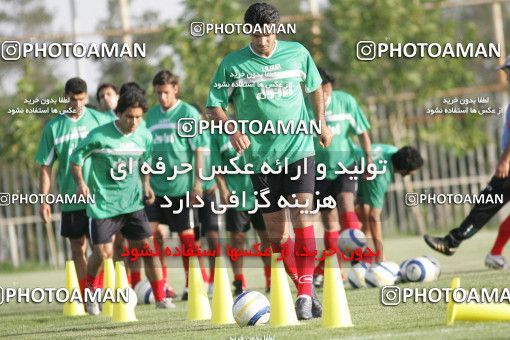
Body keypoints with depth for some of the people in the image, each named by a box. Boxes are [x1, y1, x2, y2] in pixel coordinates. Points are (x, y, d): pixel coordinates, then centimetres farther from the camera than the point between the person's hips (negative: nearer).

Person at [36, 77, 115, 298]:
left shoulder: (99, 120, 1)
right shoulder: (53, 128, 3)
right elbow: (45, 167, 6)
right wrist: (44, 201, 2)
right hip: (70, 199, 2)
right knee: (78, 249, 7)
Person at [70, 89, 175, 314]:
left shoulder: (145, 137, 1)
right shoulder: (99, 136, -14)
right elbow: (76, 157, -3)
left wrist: (146, 185, 8)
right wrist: (80, 183, -15)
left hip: (133, 202, 4)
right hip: (103, 204, -4)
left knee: (148, 247, -3)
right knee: (102, 253, -6)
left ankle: (161, 298, 6)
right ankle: (90, 293, 21)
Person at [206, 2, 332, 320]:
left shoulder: (297, 53, 2)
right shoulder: (233, 64, -3)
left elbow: (315, 86, 19)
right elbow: (214, 105, 2)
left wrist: (322, 123, 16)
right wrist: (232, 130, -15)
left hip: (299, 148, 0)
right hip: (261, 155, 0)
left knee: (302, 214, -16)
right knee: (277, 230, 3)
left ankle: (306, 293, -18)